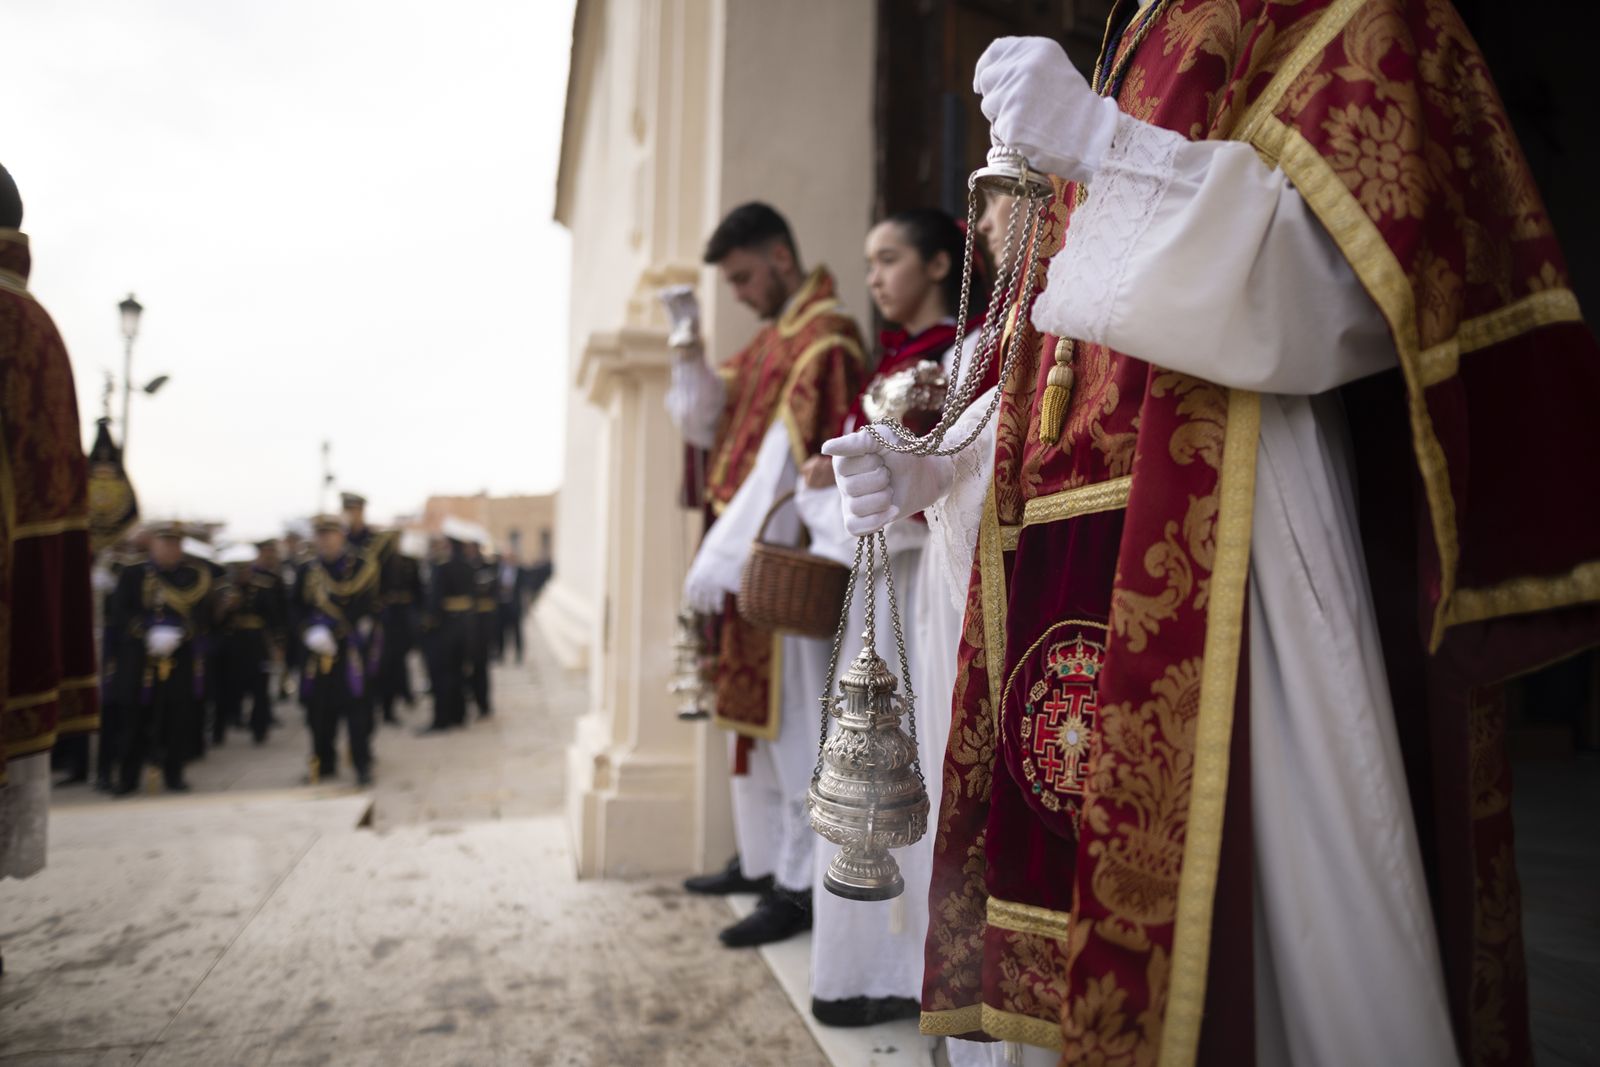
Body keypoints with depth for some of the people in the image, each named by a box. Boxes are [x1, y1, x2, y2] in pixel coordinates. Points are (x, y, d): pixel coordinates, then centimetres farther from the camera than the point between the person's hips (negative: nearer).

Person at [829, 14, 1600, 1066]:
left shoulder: (1333, 19, 6)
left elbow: (1348, 289, -12)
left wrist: (1103, 145, -15)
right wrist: (932, 467, 11)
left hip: (1222, 532, -7)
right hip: (1076, 556, 7)